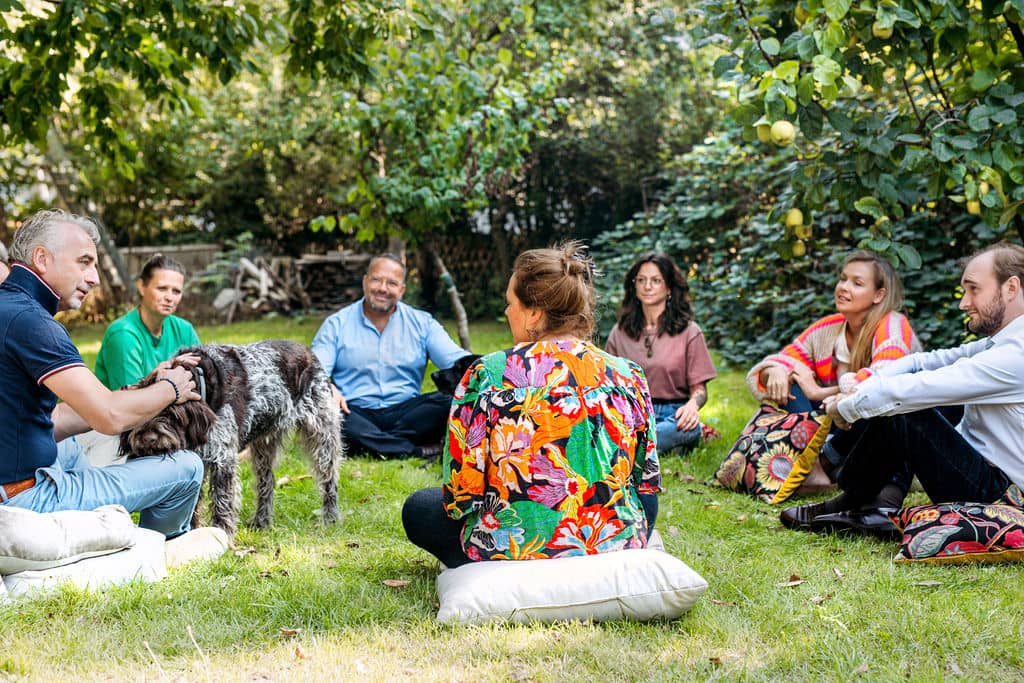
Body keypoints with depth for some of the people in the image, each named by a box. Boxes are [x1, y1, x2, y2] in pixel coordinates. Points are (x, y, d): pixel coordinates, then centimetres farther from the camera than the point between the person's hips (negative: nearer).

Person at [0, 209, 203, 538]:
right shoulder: (28, 320, -19)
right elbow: (110, 417, -24)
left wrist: (146, 391, 11)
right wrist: (169, 389, -3)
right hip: (29, 499, -10)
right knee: (187, 468, -2)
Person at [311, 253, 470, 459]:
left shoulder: (422, 323, 12)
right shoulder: (337, 324, 9)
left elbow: (456, 359, 0)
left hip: (405, 412, 1)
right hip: (356, 414, -1)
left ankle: (371, 446, -29)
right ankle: (419, 451, -32)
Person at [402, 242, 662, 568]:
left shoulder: (486, 374, -10)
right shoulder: (628, 375, -2)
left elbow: (460, 495, -8)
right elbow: (646, 482, 9)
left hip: (514, 549, -2)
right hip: (617, 546, 2)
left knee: (418, 507, 23)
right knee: (646, 500, 37)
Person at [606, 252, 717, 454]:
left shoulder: (689, 332, 7)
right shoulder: (620, 333, 14)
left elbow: (699, 387, 4)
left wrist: (693, 405, -20)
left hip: (672, 415, -1)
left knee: (689, 428, -39)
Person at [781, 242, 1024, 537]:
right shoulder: (998, 344, 9)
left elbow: (919, 387, -24)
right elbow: (924, 362, 6)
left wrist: (848, 407, -12)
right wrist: (858, 391, -8)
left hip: (995, 496, -10)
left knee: (899, 413, -21)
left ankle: (850, 506, 0)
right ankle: (887, 502, -1)